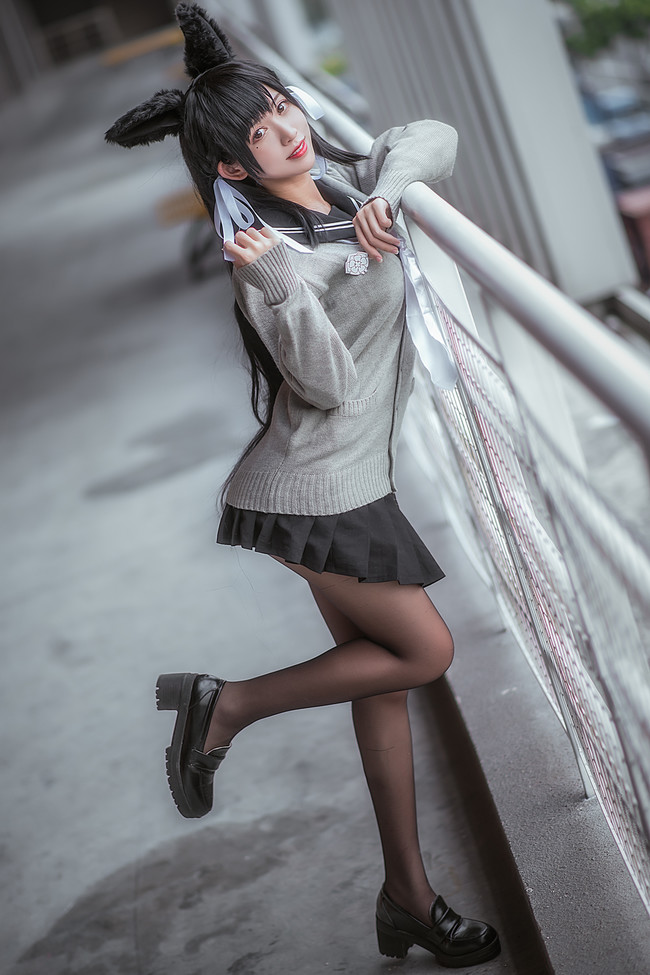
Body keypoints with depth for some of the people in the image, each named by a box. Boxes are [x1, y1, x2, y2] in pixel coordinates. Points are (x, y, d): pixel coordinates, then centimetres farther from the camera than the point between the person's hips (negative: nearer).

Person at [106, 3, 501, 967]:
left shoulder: (339, 182, 6)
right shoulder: (269, 251, -19)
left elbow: (435, 136, 15)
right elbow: (328, 383, -22)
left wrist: (385, 193, -4)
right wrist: (280, 284, -37)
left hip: (352, 478, 8)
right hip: (316, 488, -8)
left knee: (385, 671, 11)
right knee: (424, 651, -5)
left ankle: (408, 895, 21)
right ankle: (228, 704, 5)